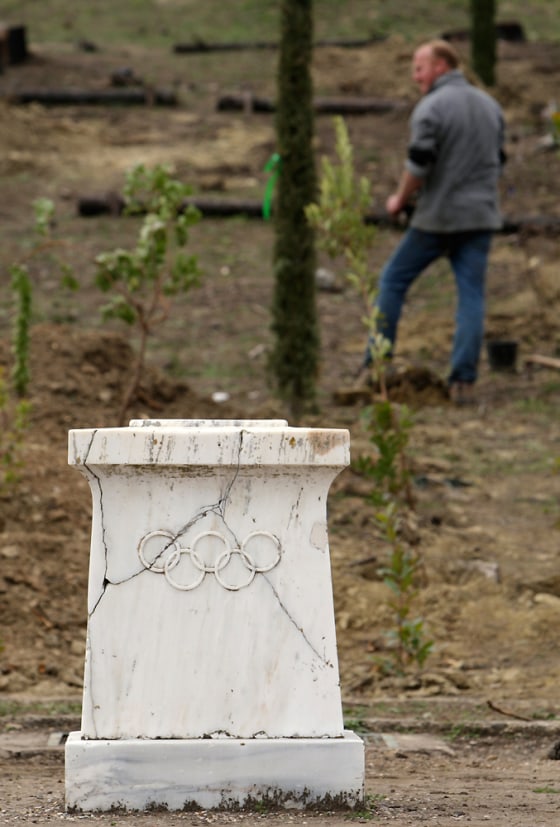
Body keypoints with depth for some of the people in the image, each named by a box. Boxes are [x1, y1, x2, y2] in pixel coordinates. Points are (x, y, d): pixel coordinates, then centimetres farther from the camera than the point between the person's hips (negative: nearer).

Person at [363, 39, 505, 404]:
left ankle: (377, 363, 10)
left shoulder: (431, 108, -12)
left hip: (438, 216, -5)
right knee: (471, 295, 3)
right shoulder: (489, 105, 11)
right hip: (480, 216, 5)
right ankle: (464, 380, -3)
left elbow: (419, 164, -16)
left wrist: (399, 199, -1)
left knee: (393, 281, 10)